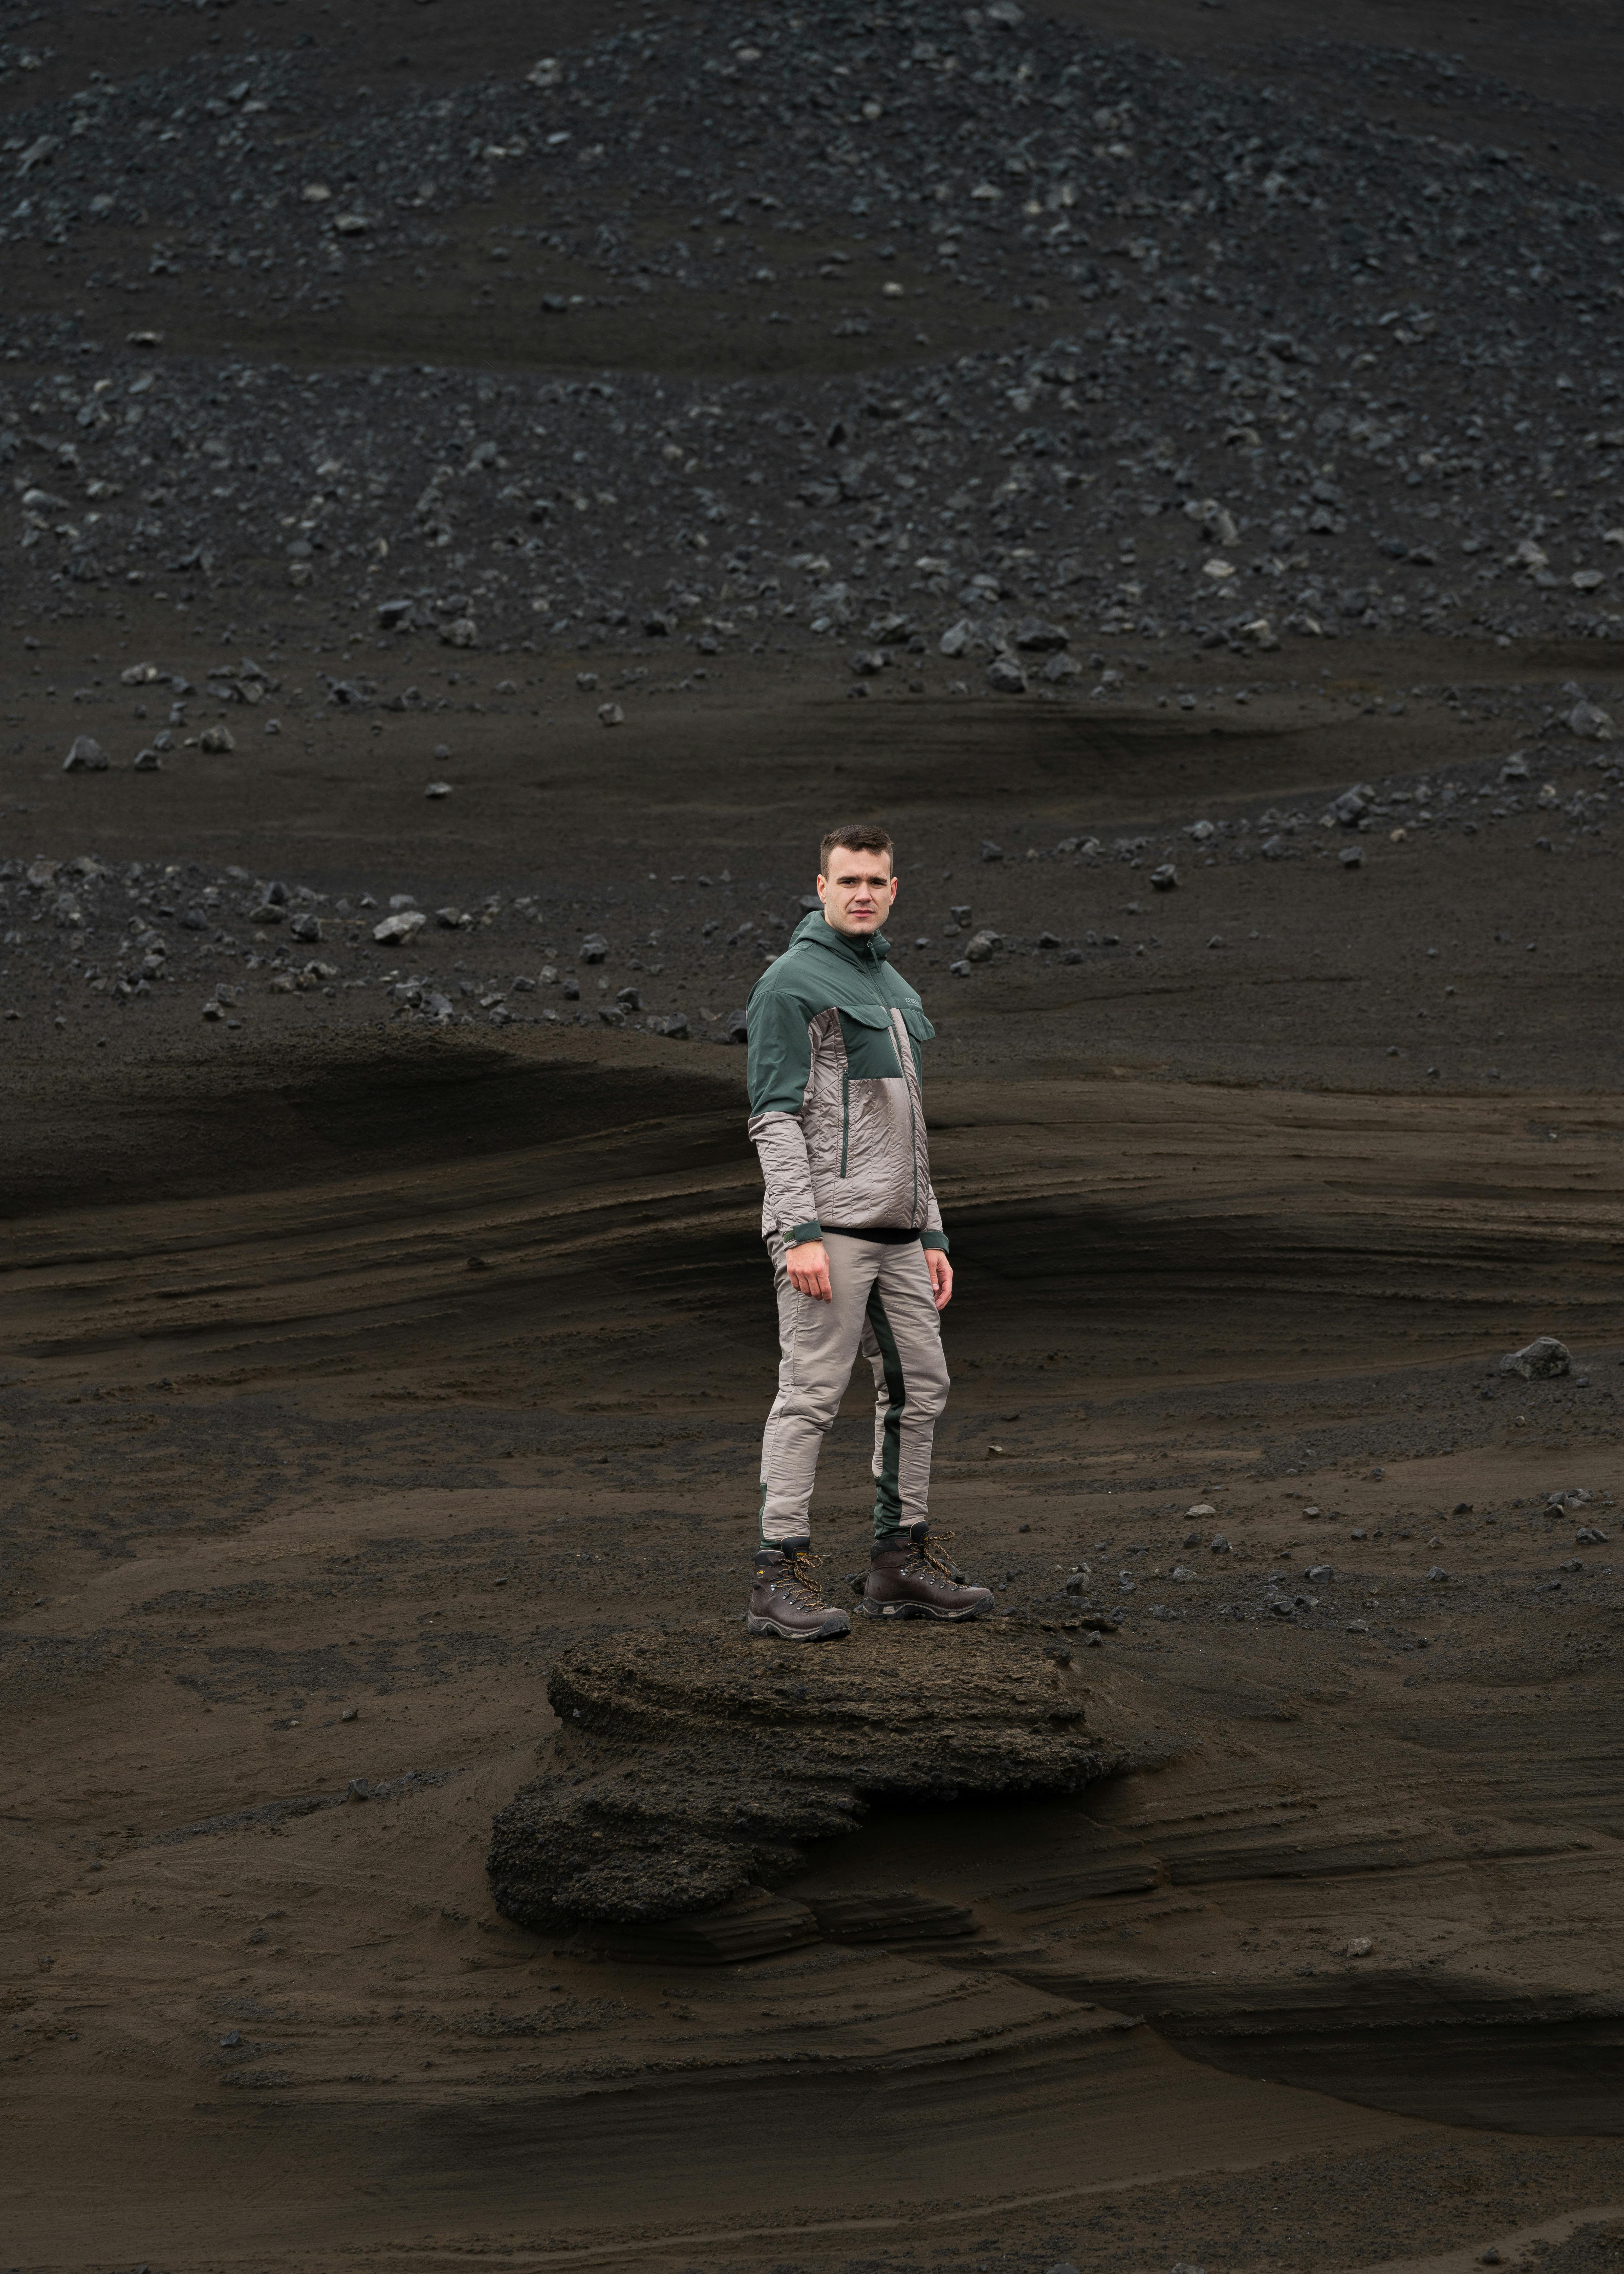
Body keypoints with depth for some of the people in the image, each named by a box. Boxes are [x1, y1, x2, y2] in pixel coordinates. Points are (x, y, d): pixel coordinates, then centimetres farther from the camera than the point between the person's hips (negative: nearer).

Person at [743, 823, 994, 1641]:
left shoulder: (892, 989, 20)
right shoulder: (791, 983, -6)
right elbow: (775, 1116, -13)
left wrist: (931, 1235, 19)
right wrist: (800, 1232, -21)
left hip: (894, 1230, 9)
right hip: (826, 1225, -9)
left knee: (918, 1387, 9)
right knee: (811, 1394, -11)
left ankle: (901, 1564, 17)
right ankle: (780, 1580, -11)